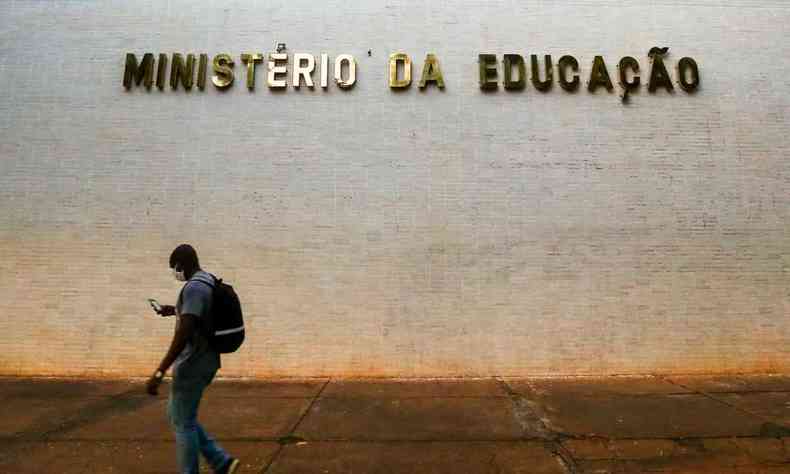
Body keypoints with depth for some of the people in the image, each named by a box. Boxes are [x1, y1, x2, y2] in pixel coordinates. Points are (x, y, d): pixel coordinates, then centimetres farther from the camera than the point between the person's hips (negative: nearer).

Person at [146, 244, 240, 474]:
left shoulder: (194, 287, -21)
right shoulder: (209, 282, 10)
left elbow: (184, 333, -29)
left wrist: (159, 372, -27)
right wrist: (176, 310, 29)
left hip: (192, 366, -10)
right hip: (203, 363, 10)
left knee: (183, 423, 6)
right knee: (177, 415, 20)